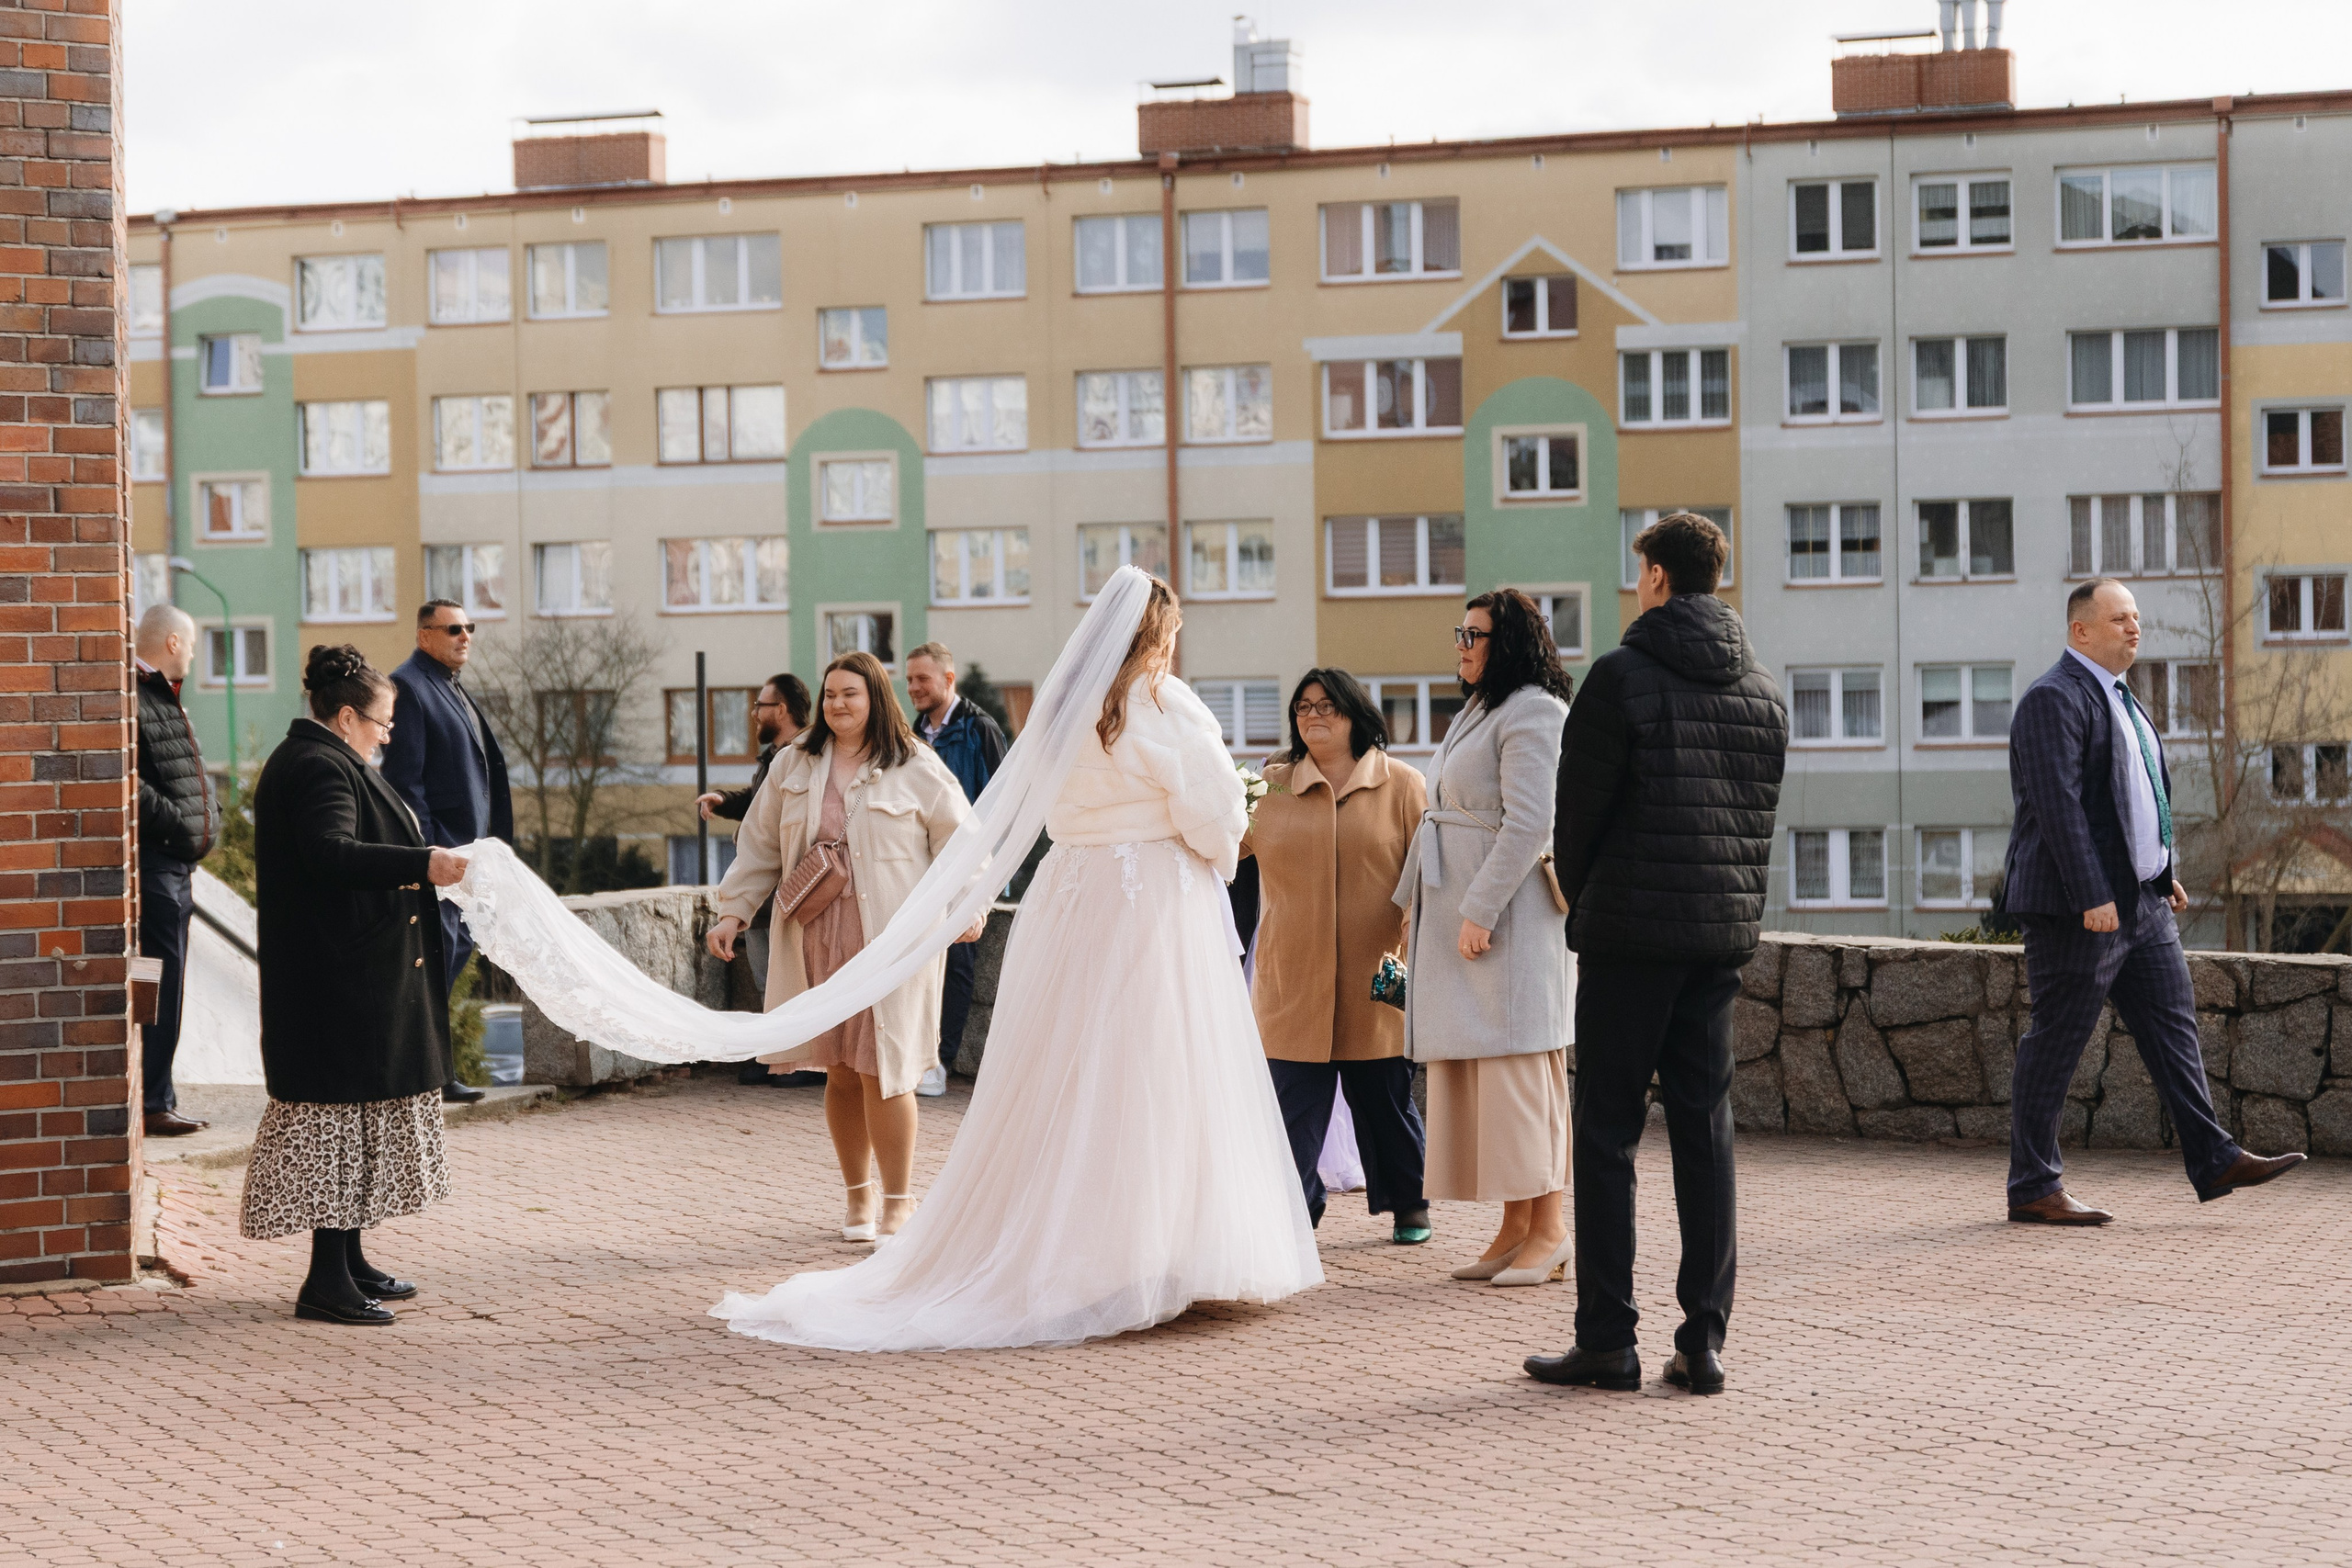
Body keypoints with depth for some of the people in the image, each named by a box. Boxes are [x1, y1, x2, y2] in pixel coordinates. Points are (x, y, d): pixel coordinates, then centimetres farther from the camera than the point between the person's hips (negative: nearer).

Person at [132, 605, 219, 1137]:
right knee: (161, 984, -10)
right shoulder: (131, 699, -14)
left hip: (177, 863, 11)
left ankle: (156, 1098, 19)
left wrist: (206, 819, 14)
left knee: (166, 985, 13)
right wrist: (177, 821, -20)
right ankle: (152, 1103, -6)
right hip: (153, 859, -11)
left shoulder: (164, 699, 20)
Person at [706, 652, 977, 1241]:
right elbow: (759, 845, 15)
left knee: (883, 1071, -7)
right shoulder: (794, 766, 11)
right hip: (816, 938, 3)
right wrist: (733, 913, 8)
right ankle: (859, 1196, 21)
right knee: (840, 1071, 6)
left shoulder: (916, 769, 1)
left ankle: (899, 1201, 5)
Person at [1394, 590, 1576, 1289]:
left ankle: (1549, 1229, -4)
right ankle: (1515, 1228, 11)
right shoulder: (1475, 713, 19)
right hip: (1454, 912, 9)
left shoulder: (1532, 713, -10)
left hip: (1507, 915, -9)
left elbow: (1528, 824, -18)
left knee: (1517, 1067, -8)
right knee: (1473, 1069, 7)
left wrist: (1481, 911, -20)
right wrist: (1412, 902, 19)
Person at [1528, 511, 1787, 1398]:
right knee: (1705, 1128, 7)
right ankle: (1704, 1340, 5)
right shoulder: (1764, 692, 10)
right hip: (1726, 930, 5)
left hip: (1630, 929, -5)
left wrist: (1580, 899, 10)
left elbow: (1579, 806, -6)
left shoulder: (1622, 676, -9)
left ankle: (1607, 1342, 1)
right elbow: (1762, 817, 12)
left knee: (1607, 1134, 1)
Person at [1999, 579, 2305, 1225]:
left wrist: (2167, 871, 20)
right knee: (2056, 1042, -4)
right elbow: (2059, 803, -22)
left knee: (2172, 1022, 7)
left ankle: (2213, 1161, 10)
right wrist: (2092, 898, -26)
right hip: (2077, 906, -10)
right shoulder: (2054, 699, -14)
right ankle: (2033, 1190, 2)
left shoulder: (2118, 697, 18)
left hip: (2140, 900, 10)